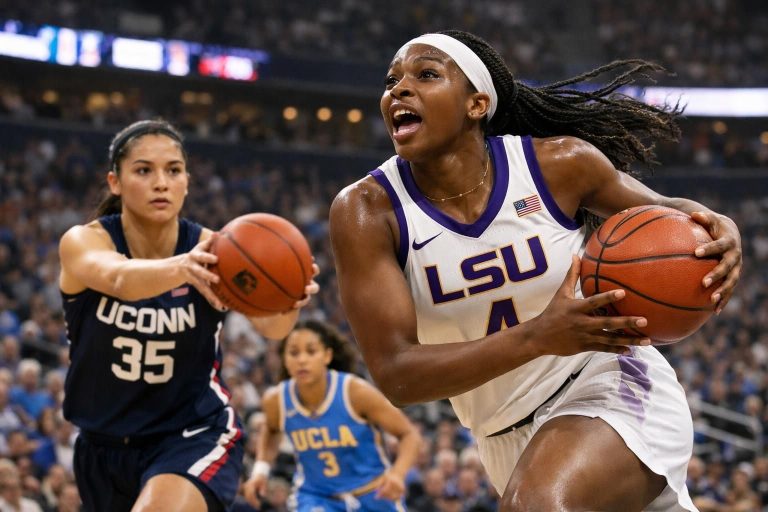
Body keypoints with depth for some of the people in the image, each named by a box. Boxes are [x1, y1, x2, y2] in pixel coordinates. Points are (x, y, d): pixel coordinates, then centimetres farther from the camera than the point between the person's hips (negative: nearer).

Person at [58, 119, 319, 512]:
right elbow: (119, 278, -38)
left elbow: (269, 325, -31)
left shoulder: (211, 251, -13)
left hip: (196, 434, -3)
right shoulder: (83, 243, -14)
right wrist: (181, 267, -60)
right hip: (105, 445, 3)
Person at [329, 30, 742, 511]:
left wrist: (720, 230, -17)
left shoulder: (557, 163, -11)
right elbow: (395, 374, -20)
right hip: (510, 440, 3)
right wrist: (537, 337, -33)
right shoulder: (367, 210, -12)